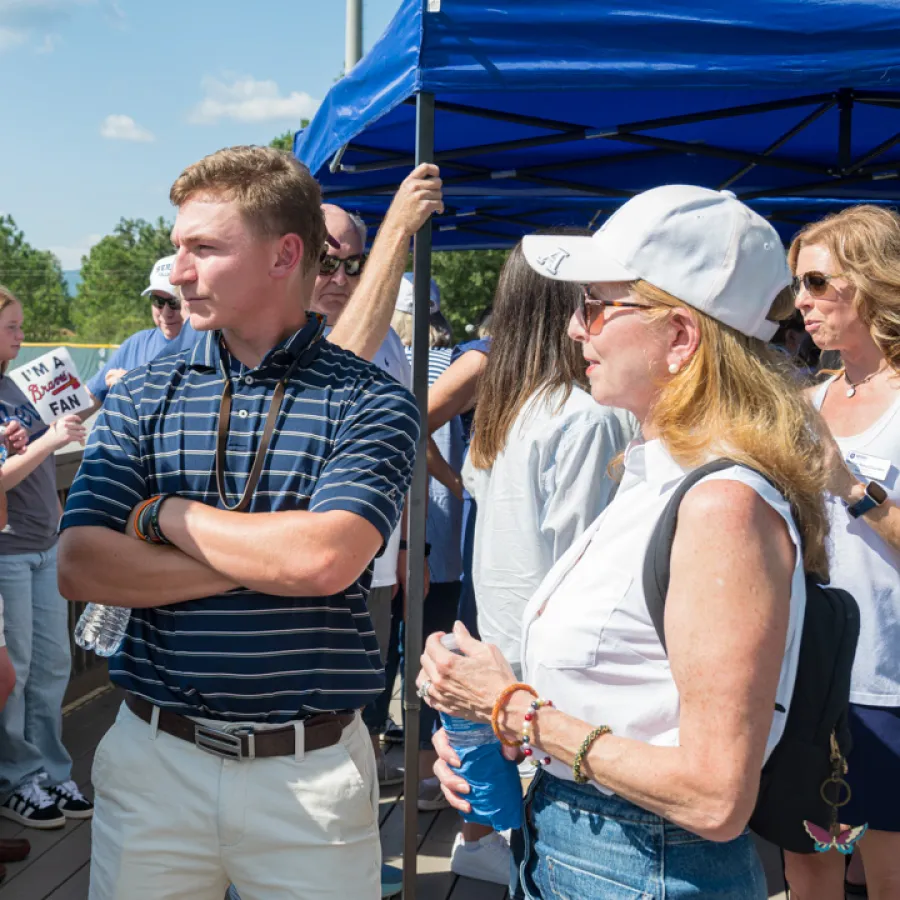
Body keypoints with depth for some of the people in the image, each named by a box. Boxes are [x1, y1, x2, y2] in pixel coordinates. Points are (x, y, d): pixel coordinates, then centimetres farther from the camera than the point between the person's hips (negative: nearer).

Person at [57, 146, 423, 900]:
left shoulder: (370, 403, -6)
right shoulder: (142, 396, 3)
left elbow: (324, 559, -21)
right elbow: (81, 567, -7)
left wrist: (166, 514, -9)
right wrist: (267, 556, -14)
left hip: (312, 769, -2)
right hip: (155, 756, 3)